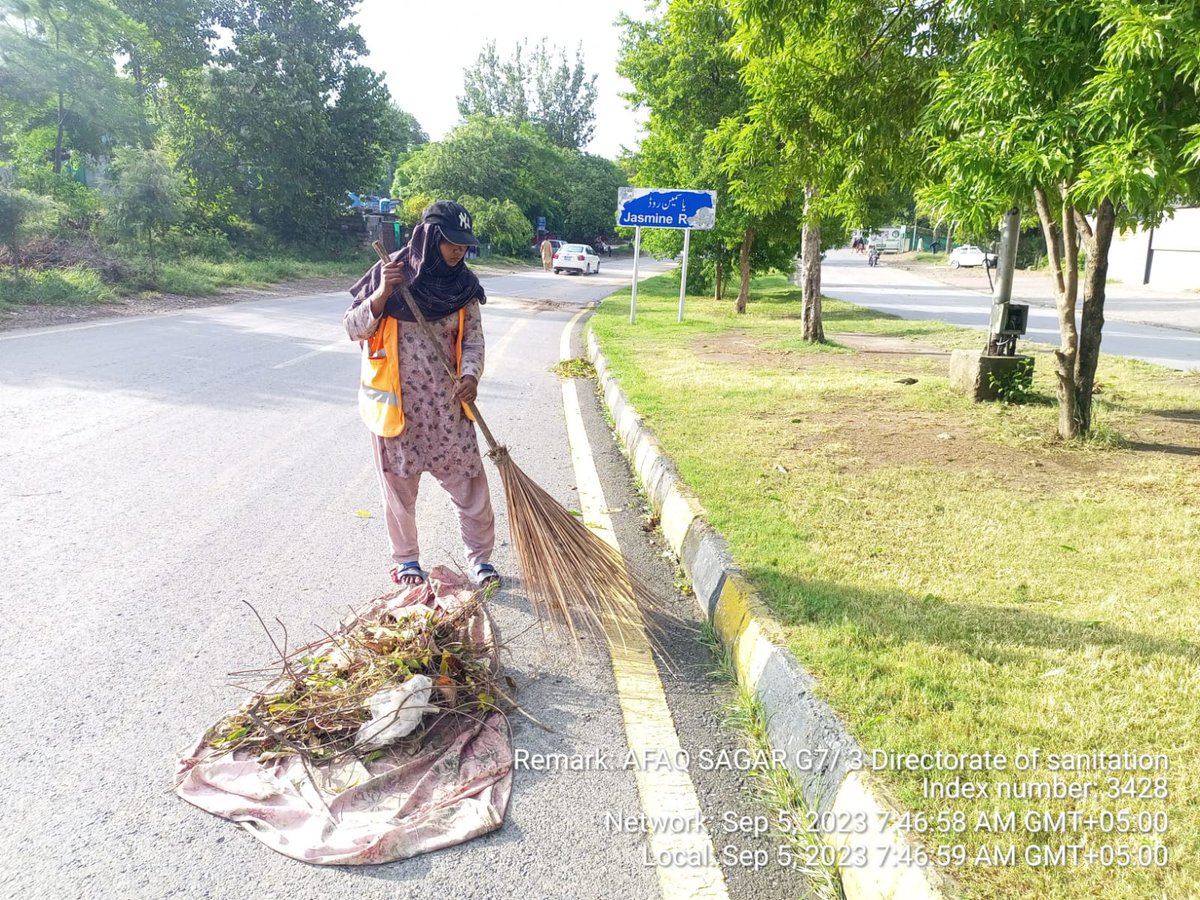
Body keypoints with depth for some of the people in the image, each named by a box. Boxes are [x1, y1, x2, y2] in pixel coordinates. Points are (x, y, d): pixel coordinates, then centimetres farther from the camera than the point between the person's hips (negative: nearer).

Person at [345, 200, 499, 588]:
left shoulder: (463, 285, 0)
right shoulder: (391, 274, -8)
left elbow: (473, 339, 4)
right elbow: (354, 329, -6)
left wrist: (470, 375, -15)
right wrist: (382, 293, -22)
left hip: (446, 401, 2)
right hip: (396, 400, -2)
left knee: (468, 479, 3)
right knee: (399, 483, 9)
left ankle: (480, 555, 20)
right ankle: (406, 559, 27)